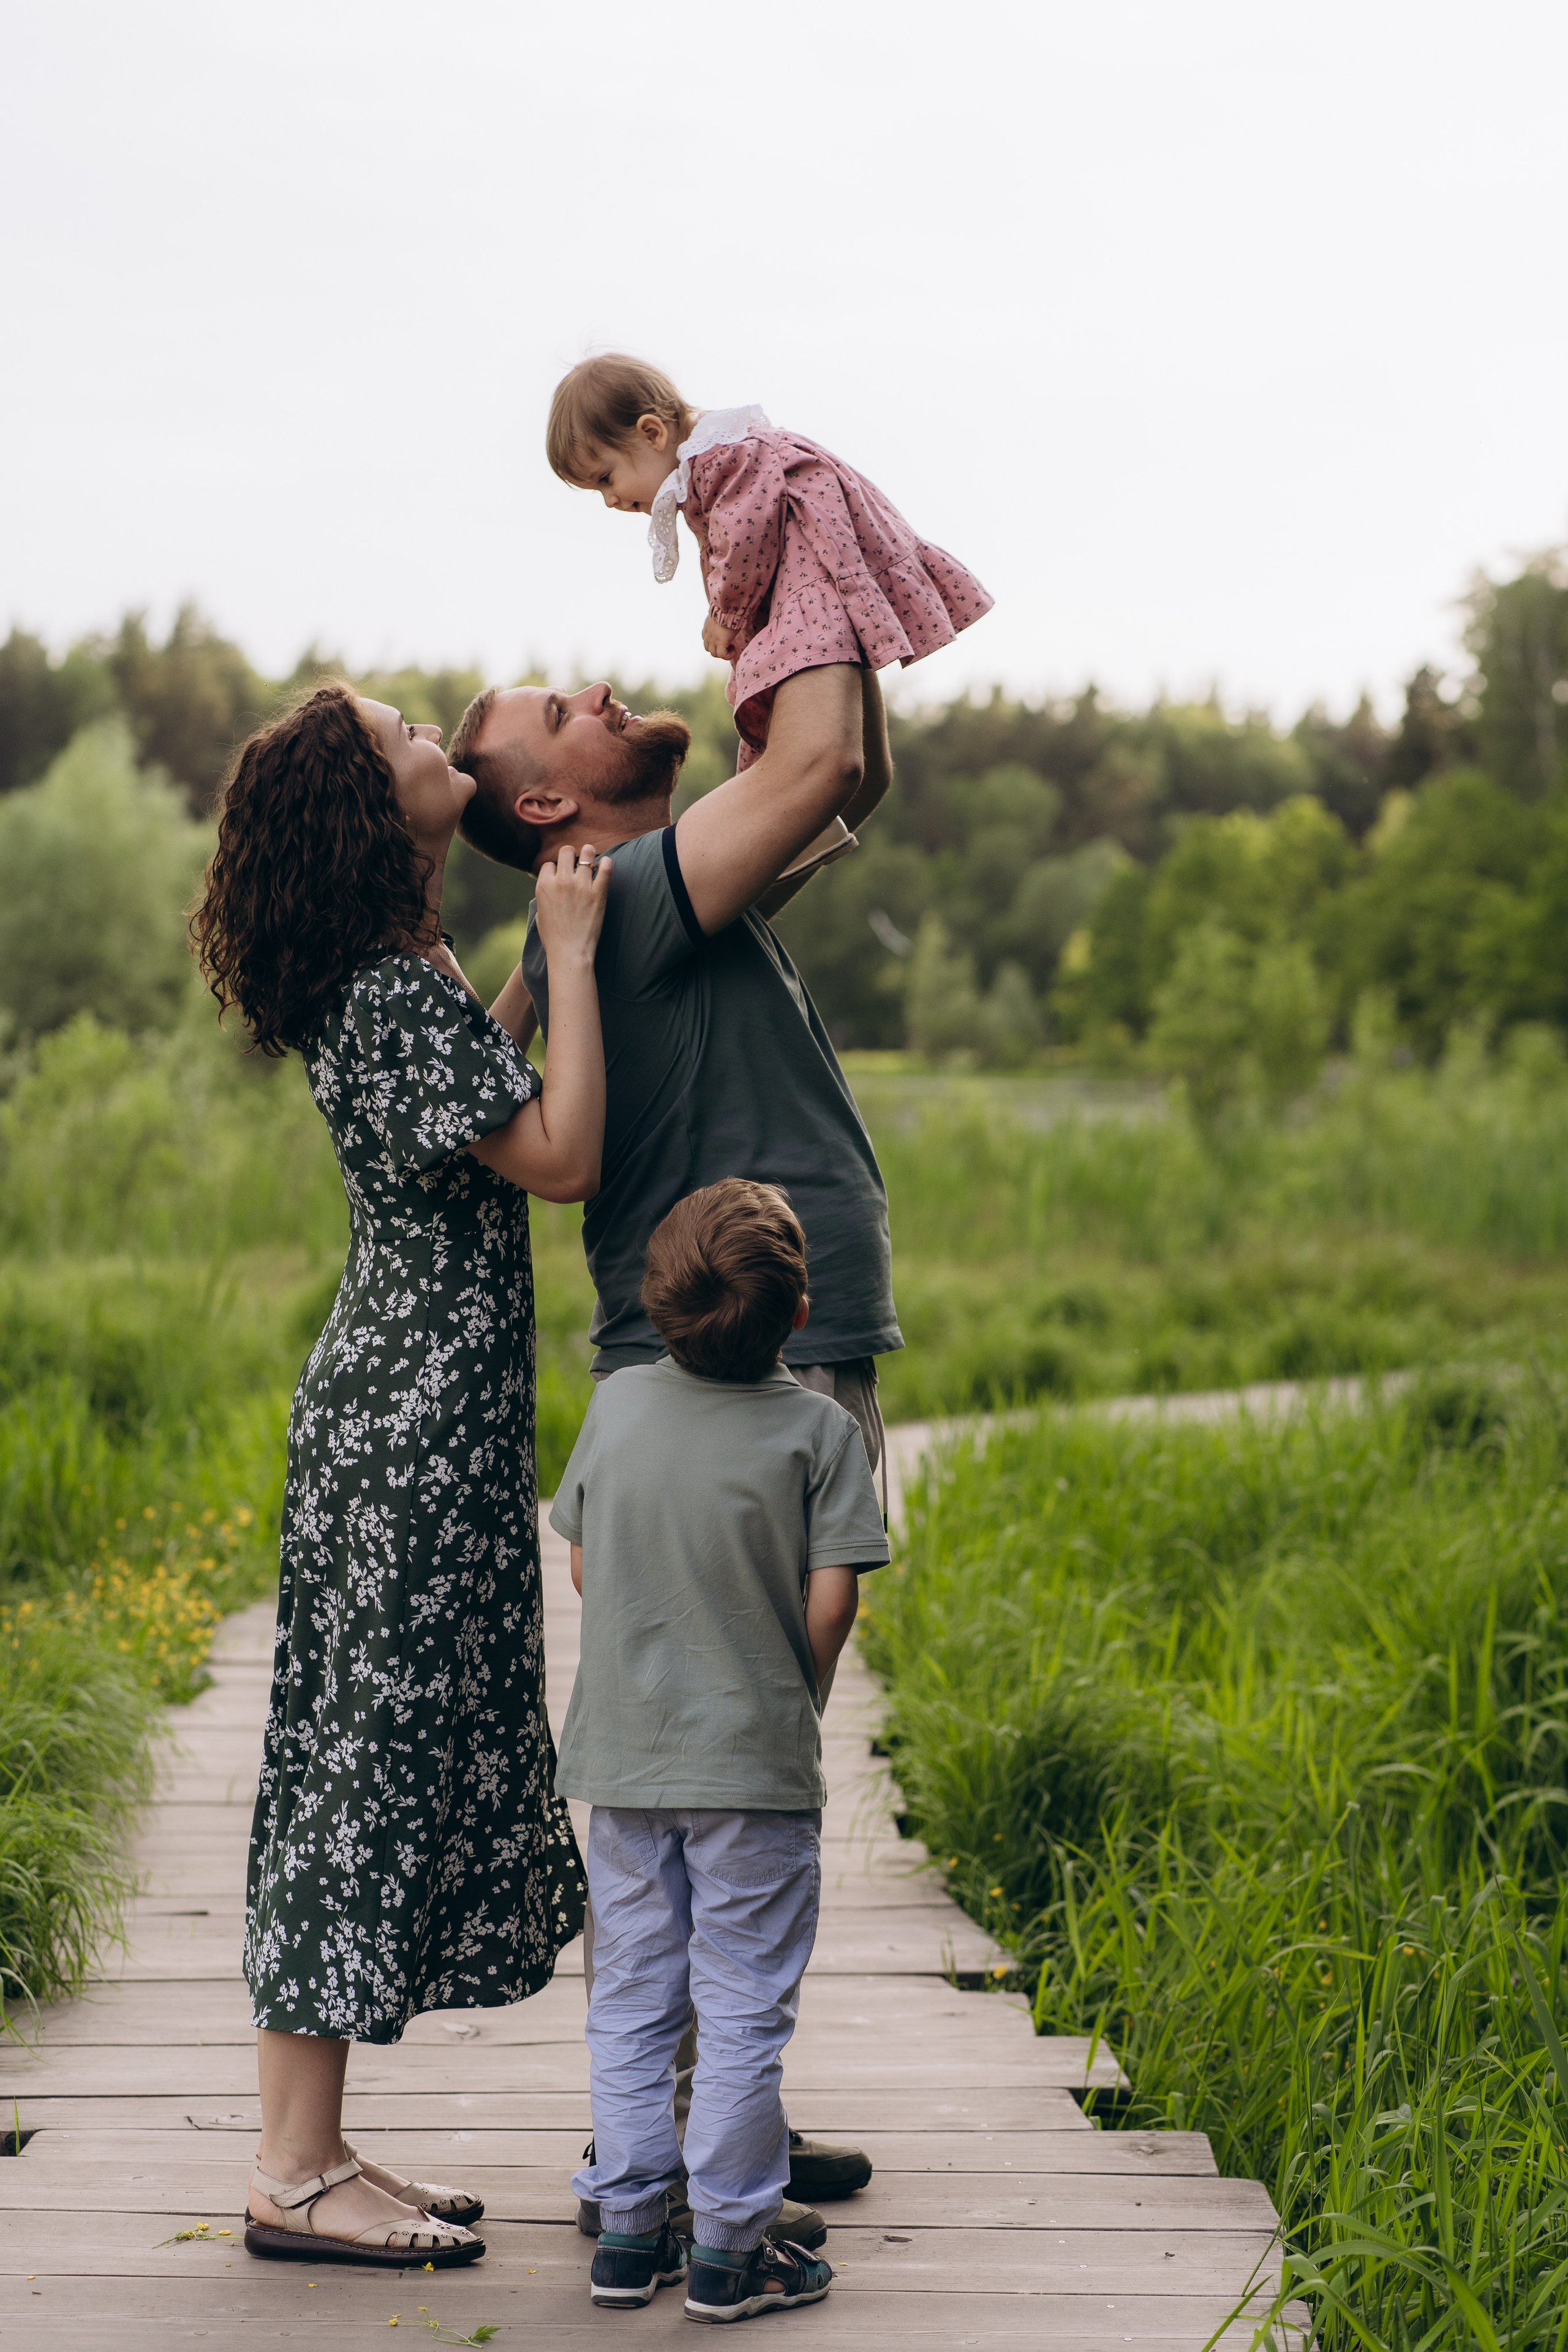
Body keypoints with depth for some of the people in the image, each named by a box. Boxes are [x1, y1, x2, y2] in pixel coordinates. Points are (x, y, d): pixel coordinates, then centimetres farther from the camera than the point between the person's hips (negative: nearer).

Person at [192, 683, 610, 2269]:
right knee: (379, 1753, -5)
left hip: (385, 1408, 10)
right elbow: (561, 1157, -21)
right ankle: (296, 2177, 1)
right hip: (423, 1424, -10)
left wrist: (545, 948, 24)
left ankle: (308, 2149, 18)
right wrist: (572, 951, -14)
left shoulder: (373, 980, 12)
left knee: (355, 1759, 11)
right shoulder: (400, 991, -18)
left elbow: (480, 1081, 30)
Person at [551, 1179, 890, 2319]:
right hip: (754, 1766, -4)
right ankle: (729, 2248, 9)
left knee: (631, 1999, 13)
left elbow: (584, 1565, 8)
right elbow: (830, 1605, -12)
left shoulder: (618, 1405, 0)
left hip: (621, 1756, 4)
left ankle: (630, 2230, 19)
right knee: (744, 2012, 4)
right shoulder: (820, 1430, -11)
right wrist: (792, 1705, 5)